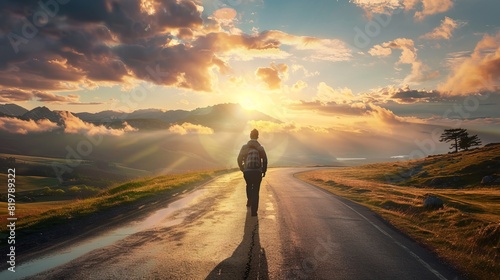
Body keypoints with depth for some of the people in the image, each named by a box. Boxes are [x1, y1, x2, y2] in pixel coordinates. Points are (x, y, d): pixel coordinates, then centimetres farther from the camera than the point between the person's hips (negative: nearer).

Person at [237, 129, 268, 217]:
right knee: (256, 190, 5)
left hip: (247, 172, 1)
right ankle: (254, 211, 0)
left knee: (249, 186, 31)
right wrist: (264, 170, 3)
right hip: (257, 172, -1)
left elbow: (239, 159, 0)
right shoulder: (260, 147, -1)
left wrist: (242, 168, 13)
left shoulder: (244, 147, 2)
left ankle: (249, 200, 25)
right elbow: (265, 160, -8)